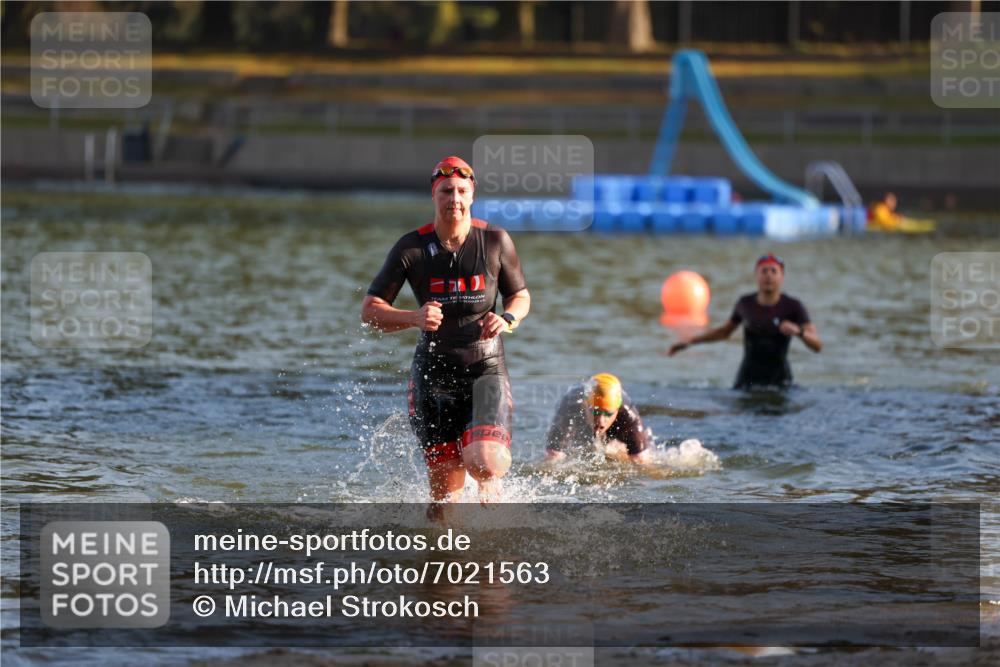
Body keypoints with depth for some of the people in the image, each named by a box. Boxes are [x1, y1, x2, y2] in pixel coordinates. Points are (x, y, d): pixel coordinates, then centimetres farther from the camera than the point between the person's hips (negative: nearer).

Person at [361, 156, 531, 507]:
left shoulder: (496, 241, -2)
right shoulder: (411, 248, -4)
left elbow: (521, 296, 12)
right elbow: (370, 310, -1)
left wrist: (507, 319, -11)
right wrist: (414, 318, -20)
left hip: (486, 369, 0)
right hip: (434, 371, 0)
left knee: (483, 463, -23)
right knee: (446, 489, -1)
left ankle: (491, 481, 16)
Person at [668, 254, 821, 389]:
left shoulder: (793, 307, -8)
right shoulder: (746, 303, 3)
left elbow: (817, 345, -15)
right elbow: (724, 331, 22)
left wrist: (798, 331, -35)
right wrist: (688, 343, 19)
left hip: (778, 380, -2)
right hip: (747, 380, 2)